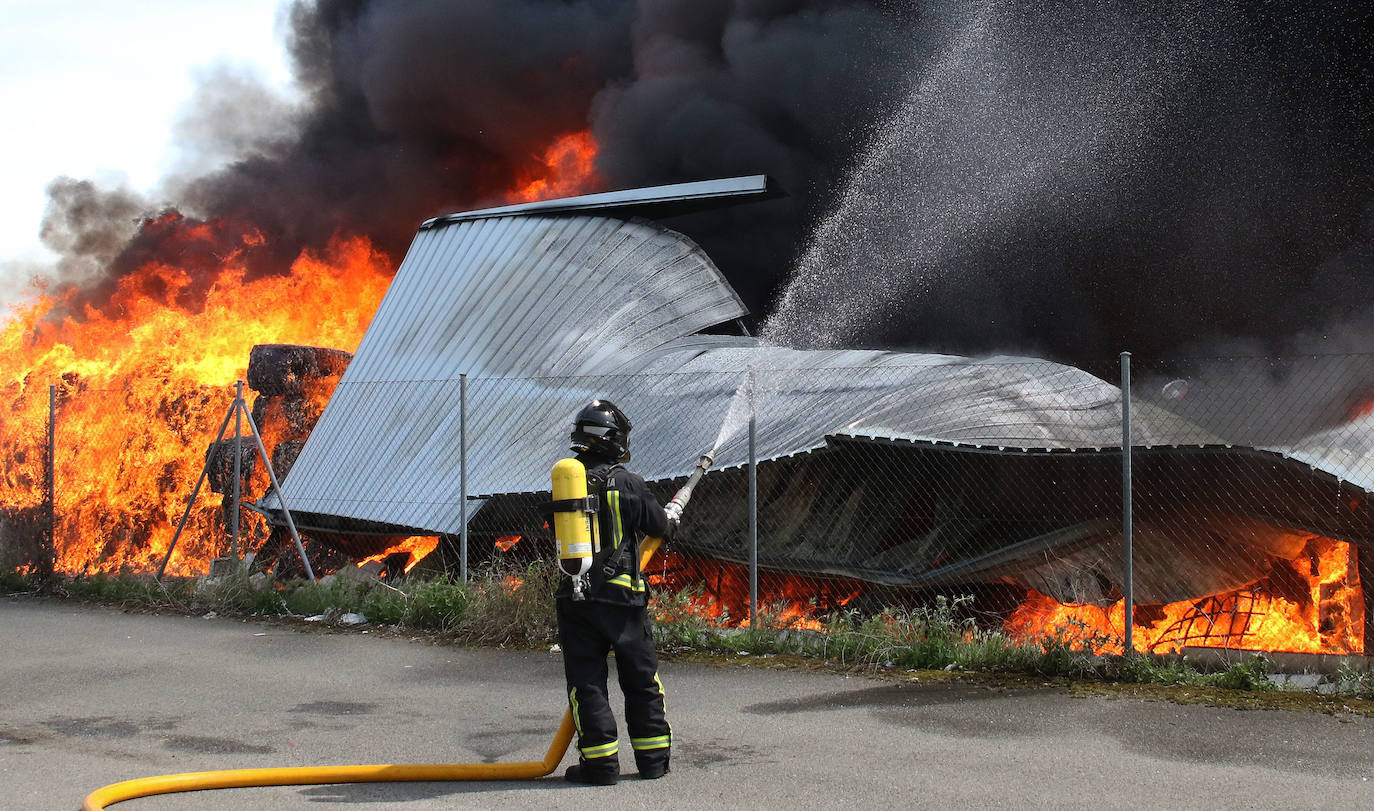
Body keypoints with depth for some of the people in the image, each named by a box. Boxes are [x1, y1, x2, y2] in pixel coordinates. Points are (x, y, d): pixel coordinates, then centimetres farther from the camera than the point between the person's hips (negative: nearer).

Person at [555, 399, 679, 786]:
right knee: (642, 679, 11)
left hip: (575, 598, 2)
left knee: (586, 681, 6)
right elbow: (658, 525, 5)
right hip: (622, 596, -2)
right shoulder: (628, 484, -7)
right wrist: (672, 513, 29)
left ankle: (600, 763, 5)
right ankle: (653, 758, 17)